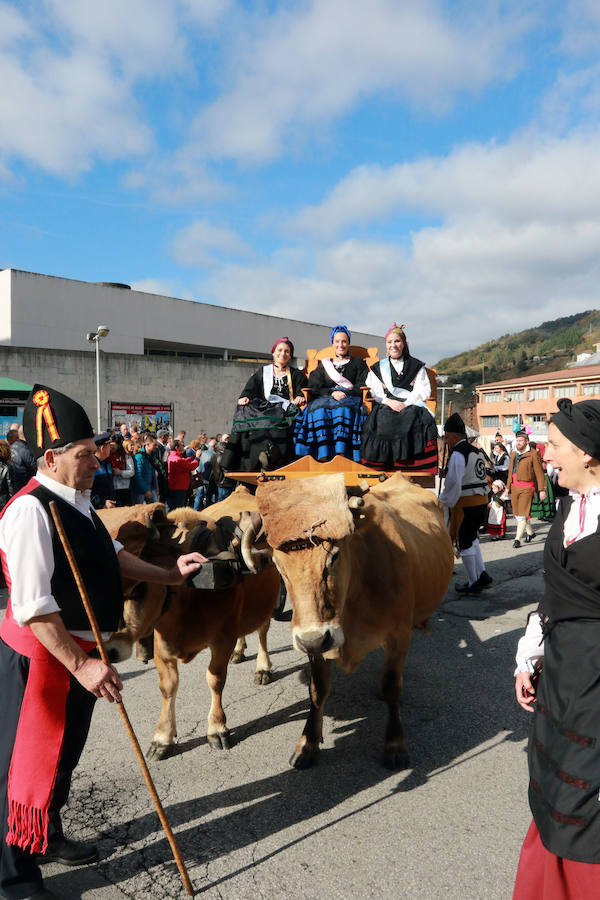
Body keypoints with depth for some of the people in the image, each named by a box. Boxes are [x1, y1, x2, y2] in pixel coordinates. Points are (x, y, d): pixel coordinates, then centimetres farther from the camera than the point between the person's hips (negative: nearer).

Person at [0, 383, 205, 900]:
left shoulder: (78, 502, 6)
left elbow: (110, 555, 19)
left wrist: (169, 575, 17)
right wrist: (80, 665, -27)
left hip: (82, 648, 9)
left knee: (66, 752, 25)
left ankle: (49, 838, 48)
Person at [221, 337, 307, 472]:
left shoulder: (296, 375, 23)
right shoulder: (262, 372, 23)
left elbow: (301, 391, 9)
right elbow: (250, 389, 11)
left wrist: (299, 397, -15)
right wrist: (244, 397, -11)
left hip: (285, 409, -1)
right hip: (264, 408, 1)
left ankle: (269, 456, -49)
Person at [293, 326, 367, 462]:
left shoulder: (358, 362, 22)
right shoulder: (324, 364, 25)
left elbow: (363, 386, 8)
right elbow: (314, 387, 11)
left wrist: (345, 393, -9)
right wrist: (332, 392, -8)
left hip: (350, 399, -1)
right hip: (326, 397, 2)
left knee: (343, 409, -38)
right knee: (319, 410, -35)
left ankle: (342, 455, -49)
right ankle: (323, 457, -43)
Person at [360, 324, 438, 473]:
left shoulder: (416, 366, 18)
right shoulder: (378, 368, 21)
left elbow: (424, 390, 8)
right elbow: (372, 391, 9)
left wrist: (406, 403, -9)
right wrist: (389, 401, -9)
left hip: (412, 405, -1)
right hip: (385, 406, 1)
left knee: (424, 421, -27)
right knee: (380, 422, -27)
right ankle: (382, 472, -25)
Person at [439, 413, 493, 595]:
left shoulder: (458, 454, -16)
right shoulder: (477, 452, 12)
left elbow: (453, 484, -19)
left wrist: (444, 504, -8)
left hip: (465, 504, -9)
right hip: (482, 501, 9)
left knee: (464, 544, 4)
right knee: (472, 539, 23)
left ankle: (473, 584, 13)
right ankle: (482, 576, 21)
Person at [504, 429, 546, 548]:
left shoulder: (533, 454, -5)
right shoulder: (513, 454, 17)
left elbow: (539, 472, -6)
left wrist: (542, 489, -8)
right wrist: (507, 487, 20)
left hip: (526, 487, -7)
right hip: (514, 487, 7)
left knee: (523, 514, -10)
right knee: (517, 514, 11)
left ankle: (518, 539, -9)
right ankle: (530, 532, 31)